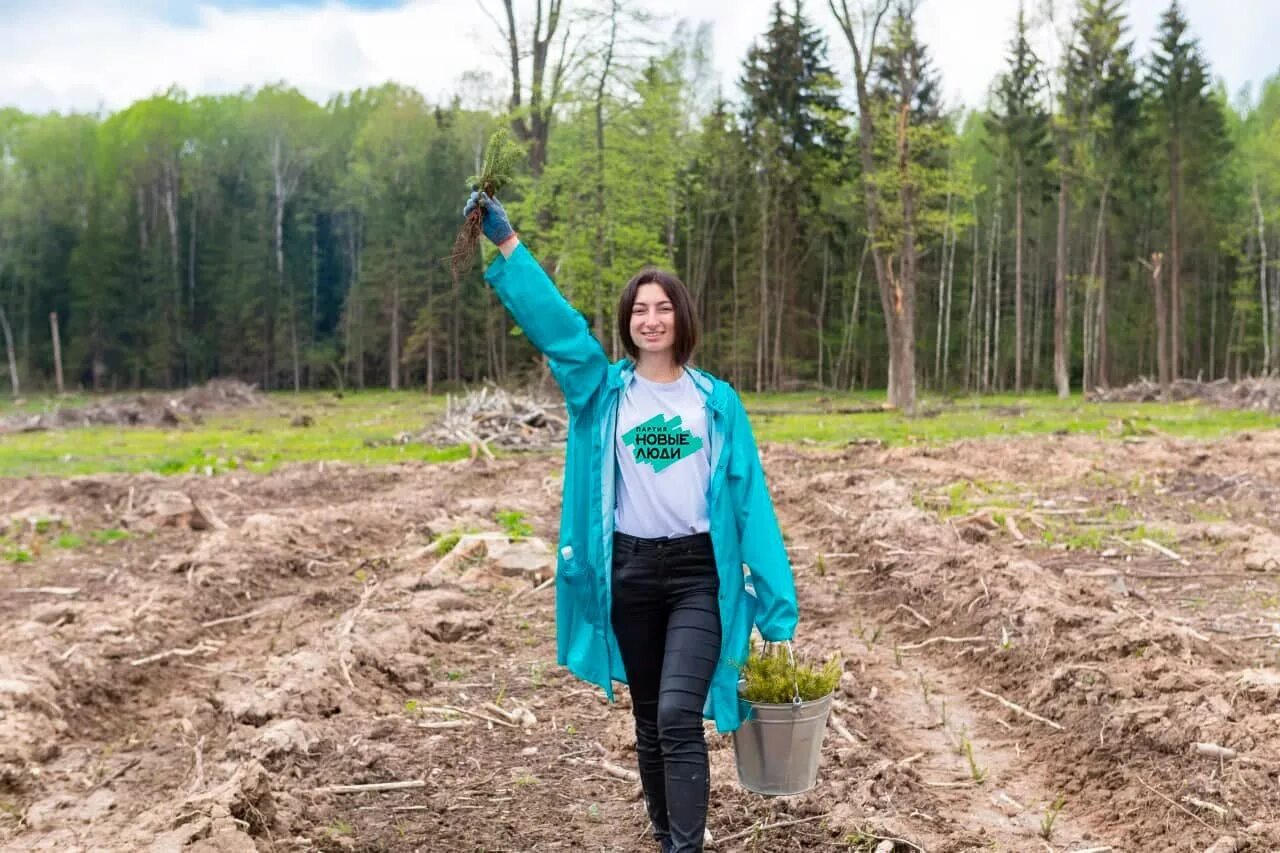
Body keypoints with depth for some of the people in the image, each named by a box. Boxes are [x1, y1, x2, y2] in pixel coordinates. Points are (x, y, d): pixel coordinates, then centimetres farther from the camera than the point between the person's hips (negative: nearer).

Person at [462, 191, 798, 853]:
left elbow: (749, 495, 1)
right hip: (629, 572, 2)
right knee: (648, 720, 14)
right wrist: (504, 242, -13)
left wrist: (776, 600, -3)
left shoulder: (717, 400, 3)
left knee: (679, 716, -16)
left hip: (699, 573, -2)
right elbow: (550, 317, -4)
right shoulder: (603, 390, 4)